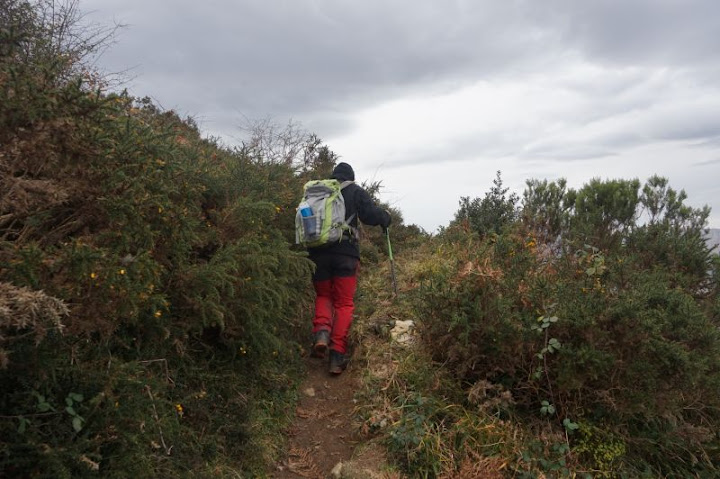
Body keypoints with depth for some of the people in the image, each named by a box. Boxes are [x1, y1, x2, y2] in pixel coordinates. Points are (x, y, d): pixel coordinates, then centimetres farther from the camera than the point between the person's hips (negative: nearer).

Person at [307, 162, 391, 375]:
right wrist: (385, 217, 14)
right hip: (345, 253, -3)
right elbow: (370, 214, -6)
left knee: (323, 296, 21)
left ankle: (321, 332, -7)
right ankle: (337, 355, 1)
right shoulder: (354, 191, 6)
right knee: (344, 303, 6)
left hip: (318, 253, 3)